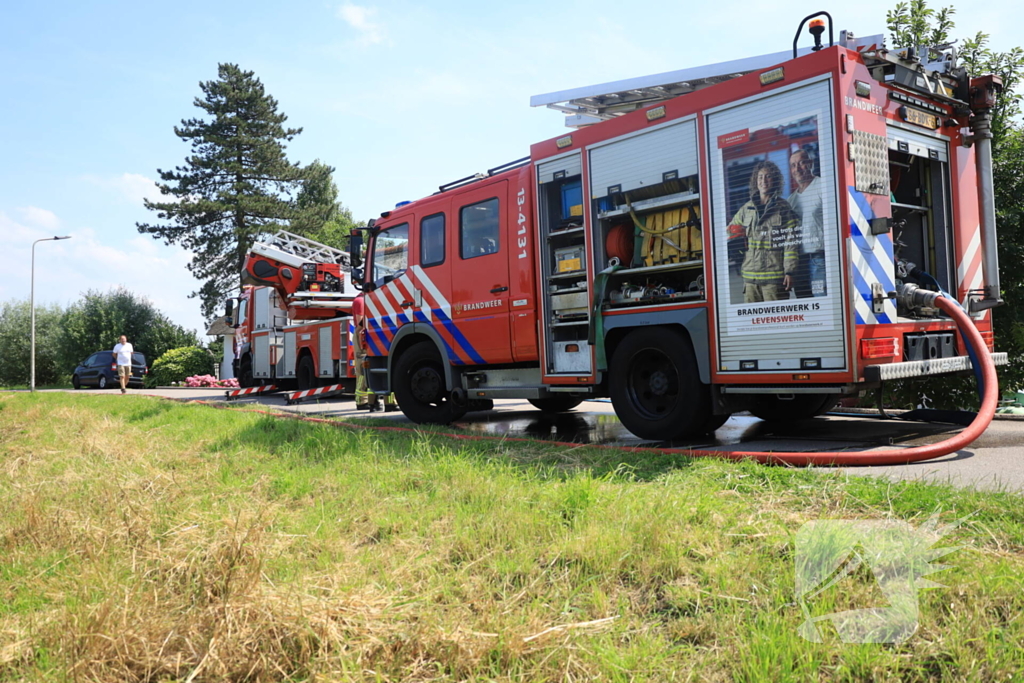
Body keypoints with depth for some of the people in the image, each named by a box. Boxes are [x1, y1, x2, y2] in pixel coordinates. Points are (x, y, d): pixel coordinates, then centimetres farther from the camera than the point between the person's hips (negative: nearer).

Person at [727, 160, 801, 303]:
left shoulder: (783, 208, 2)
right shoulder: (746, 208, 13)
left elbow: (791, 241, -3)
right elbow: (731, 230, 30)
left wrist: (789, 271, -8)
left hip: (774, 275, -4)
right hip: (750, 275, 4)